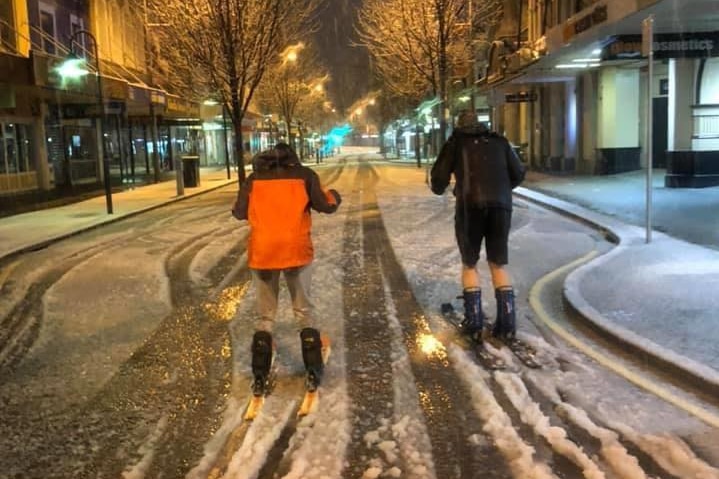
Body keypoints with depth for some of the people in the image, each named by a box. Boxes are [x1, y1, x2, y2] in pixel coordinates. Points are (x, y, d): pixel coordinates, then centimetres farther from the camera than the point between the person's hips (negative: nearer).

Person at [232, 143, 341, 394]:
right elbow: (324, 205, 1)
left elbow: (239, 212, 3)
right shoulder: (304, 174, 4)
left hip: (262, 252, 1)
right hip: (296, 250, -1)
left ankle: (259, 378, 10)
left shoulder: (254, 178, 7)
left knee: (265, 315, 11)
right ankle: (313, 373, 14)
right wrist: (334, 196, 23)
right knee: (304, 311, 13)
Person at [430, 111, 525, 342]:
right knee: (499, 264, 13)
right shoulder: (499, 141, 22)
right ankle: (507, 324, 5)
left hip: (470, 204, -2)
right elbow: (518, 174, 16)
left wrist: (438, 188, 33)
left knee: (469, 264, 13)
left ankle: (473, 323, 6)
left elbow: (439, 176, 11)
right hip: (500, 204, 2)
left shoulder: (455, 142, 17)